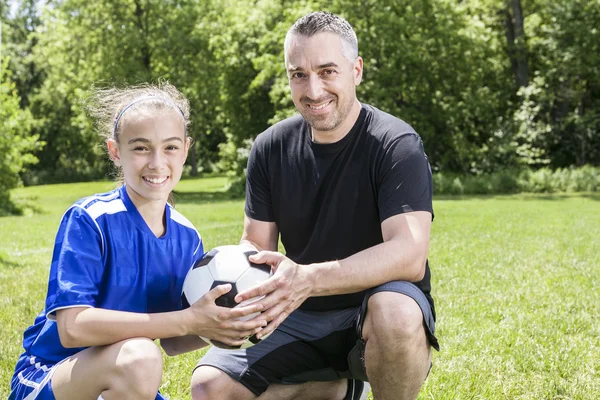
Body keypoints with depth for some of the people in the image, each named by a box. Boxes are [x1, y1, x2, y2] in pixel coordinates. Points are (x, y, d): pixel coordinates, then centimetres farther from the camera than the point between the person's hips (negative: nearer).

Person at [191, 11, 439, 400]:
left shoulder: (396, 145, -15)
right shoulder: (271, 148, 1)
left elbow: (409, 255, -27)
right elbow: (257, 247, 3)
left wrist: (310, 279, -41)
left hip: (372, 313, -5)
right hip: (300, 319, 5)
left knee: (396, 313, -39)